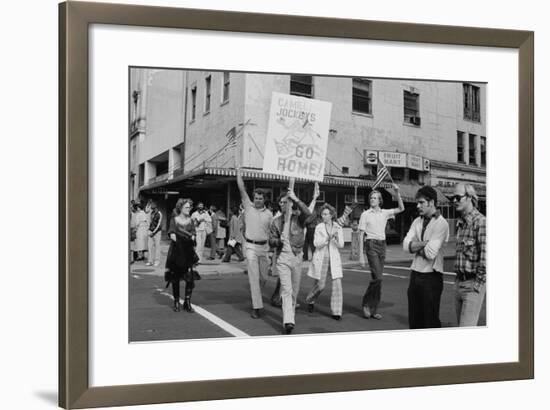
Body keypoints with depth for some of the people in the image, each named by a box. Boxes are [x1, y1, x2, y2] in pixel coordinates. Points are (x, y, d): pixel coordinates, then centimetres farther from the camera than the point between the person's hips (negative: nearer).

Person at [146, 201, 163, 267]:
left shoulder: (159, 214, -8)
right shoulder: (151, 213, 9)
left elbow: (159, 224, -9)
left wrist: (153, 232, -11)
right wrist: (149, 231, 7)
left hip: (157, 231, -5)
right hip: (151, 231, 5)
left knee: (157, 246, -2)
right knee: (150, 246, 3)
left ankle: (157, 261, 4)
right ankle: (151, 261, 7)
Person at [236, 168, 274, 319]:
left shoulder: (269, 213, 8)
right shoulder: (248, 206, 1)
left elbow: (271, 231, 11)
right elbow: (242, 189, -3)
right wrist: (238, 172, -6)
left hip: (264, 246, 3)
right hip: (251, 246, -3)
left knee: (263, 277, 9)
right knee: (254, 277, -7)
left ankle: (255, 295, 38)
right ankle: (256, 307, -5)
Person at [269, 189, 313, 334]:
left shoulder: (299, 218, 0)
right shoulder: (276, 221, 6)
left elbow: (308, 213, -23)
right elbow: (271, 240, 8)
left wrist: (296, 199, -26)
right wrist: (279, 241, -14)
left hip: (297, 257, 1)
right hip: (282, 258, -1)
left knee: (294, 290, 11)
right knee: (286, 289, -13)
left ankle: (290, 314, 31)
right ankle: (288, 321, -20)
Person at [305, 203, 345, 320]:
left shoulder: (338, 228, 4)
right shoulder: (318, 227, -1)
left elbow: (341, 245, -3)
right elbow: (317, 244, -10)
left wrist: (336, 238, -23)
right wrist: (329, 237, -23)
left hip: (334, 259, 2)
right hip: (321, 258, -2)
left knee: (337, 284, -9)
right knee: (320, 285, 3)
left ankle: (336, 311, -1)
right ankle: (310, 301, 33)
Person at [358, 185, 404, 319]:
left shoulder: (384, 213, 9)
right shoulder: (365, 214, -2)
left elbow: (401, 208, 3)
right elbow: (361, 236, -3)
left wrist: (397, 192, -8)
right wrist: (361, 256, -8)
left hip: (382, 245, 5)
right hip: (371, 245, -4)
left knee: (377, 278, 5)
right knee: (377, 277, -16)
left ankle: (374, 309, 12)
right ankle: (366, 304, 1)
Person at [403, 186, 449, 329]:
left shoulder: (441, 223, -12)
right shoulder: (417, 221, 8)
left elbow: (430, 253, -19)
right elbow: (406, 245, -3)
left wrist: (415, 247, -4)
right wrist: (424, 244, -15)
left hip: (431, 276, -6)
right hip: (415, 274, 6)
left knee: (431, 319, 3)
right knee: (414, 319, 13)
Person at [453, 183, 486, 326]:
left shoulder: (480, 221, -14)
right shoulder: (460, 223, 13)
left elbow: (485, 256, -18)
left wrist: (477, 284, -16)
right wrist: (458, 280, 14)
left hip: (473, 284, -8)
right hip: (459, 283, 8)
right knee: (462, 325, 13)